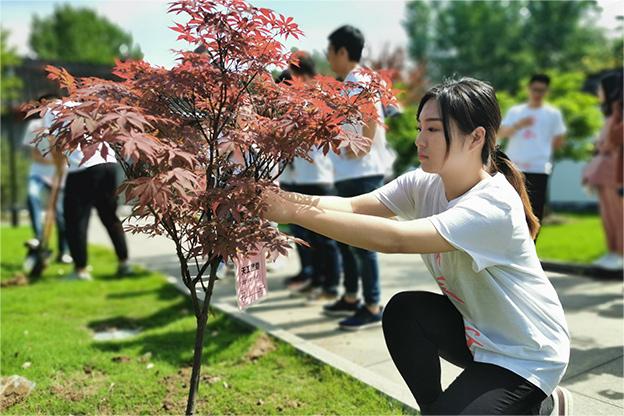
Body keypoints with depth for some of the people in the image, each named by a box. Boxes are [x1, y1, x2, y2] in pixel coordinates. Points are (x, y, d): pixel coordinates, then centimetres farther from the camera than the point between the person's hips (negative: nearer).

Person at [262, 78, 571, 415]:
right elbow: (353, 206, -20)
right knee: (402, 312, -17)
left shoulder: (494, 205, -32)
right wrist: (286, 198, -36)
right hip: (477, 331, 7)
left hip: (528, 353, -6)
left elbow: (395, 239, -43)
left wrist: (297, 214, -44)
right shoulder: (424, 184, -8)